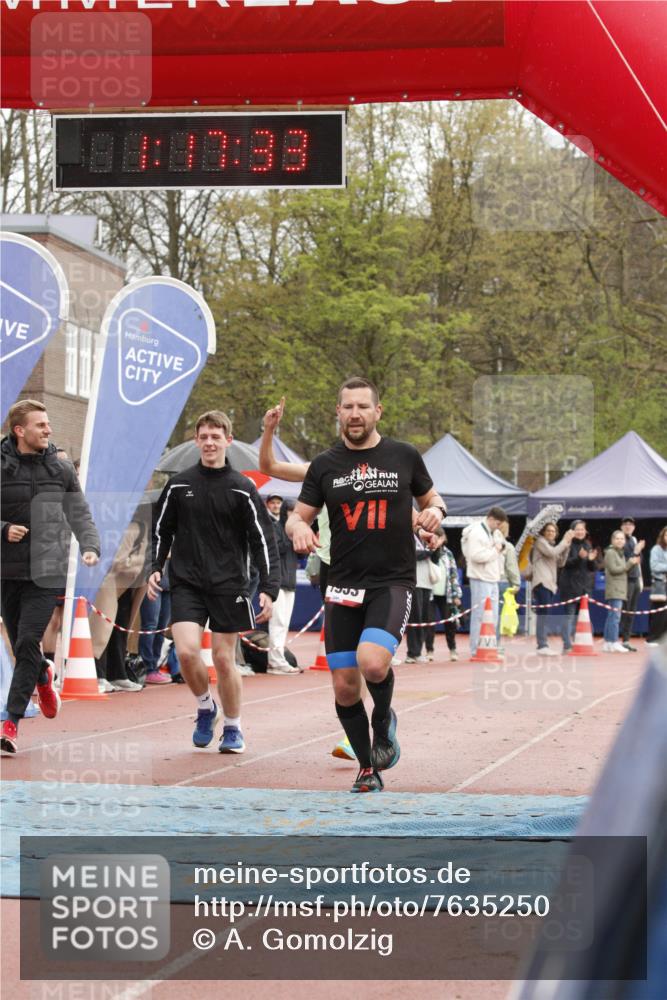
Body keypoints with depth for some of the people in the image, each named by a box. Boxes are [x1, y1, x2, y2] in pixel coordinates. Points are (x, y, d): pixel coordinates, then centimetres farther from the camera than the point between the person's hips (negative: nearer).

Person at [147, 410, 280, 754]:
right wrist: (155, 568, 2)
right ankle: (205, 708, 12)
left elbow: (263, 540, -1)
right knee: (186, 651, -16)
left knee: (224, 658, 1)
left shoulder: (242, 489, -2)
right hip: (186, 583, 1)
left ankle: (233, 729, 21)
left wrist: (268, 589, -9)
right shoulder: (178, 485, 4)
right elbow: (161, 530, 16)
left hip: (228, 586, -1)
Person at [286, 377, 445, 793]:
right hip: (344, 586, 3)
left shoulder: (405, 457, 4)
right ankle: (368, 769, 21)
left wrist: (435, 511, -6)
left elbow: (432, 497, 18)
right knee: (345, 687, 2)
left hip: (393, 582, -3)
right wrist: (299, 527, -13)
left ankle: (384, 720, 7)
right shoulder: (325, 465, 6)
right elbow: (297, 517, 11)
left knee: (372, 662, -26)